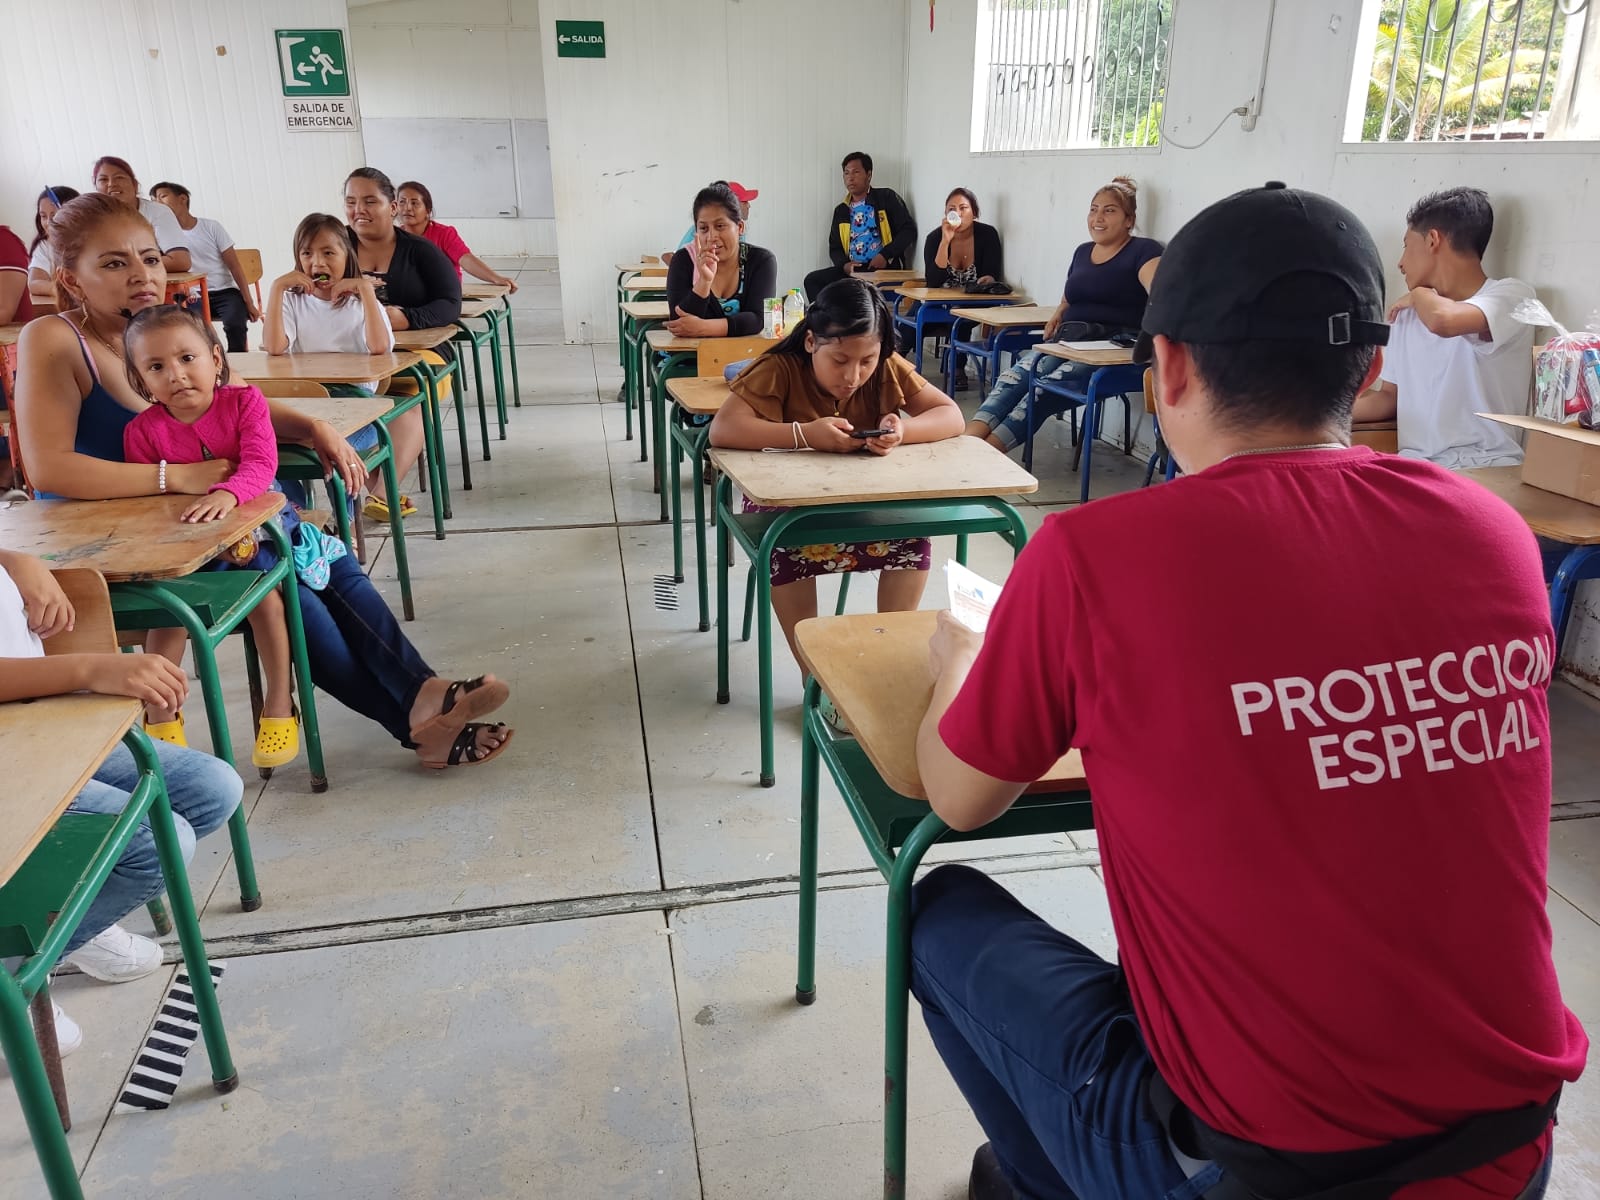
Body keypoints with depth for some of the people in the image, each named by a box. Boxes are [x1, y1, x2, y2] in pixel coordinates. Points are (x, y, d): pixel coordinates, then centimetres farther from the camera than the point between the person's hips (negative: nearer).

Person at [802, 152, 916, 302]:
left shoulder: (886, 198, 6)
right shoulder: (841, 210, 20)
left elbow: (909, 230, -1)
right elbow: (835, 248, 20)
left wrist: (885, 255, -14)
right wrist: (844, 264, -4)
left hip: (883, 268, -6)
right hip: (851, 270, 6)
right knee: (812, 280, -13)